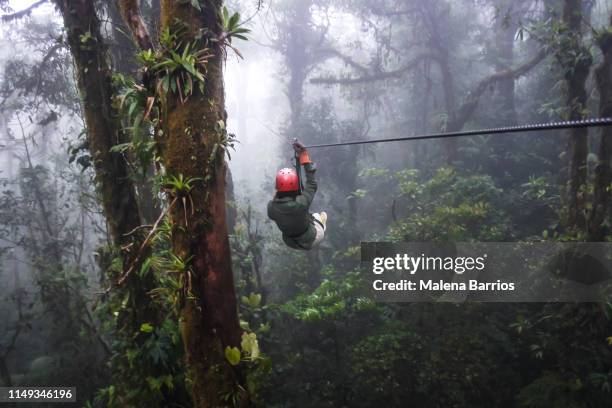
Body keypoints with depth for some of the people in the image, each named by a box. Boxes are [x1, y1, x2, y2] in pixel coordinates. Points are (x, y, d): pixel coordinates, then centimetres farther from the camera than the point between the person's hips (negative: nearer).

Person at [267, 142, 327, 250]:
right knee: (323, 214, 26)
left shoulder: (271, 207, -29)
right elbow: (312, 185, -24)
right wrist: (304, 156, -20)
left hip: (290, 242, 3)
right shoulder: (301, 203, -40)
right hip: (310, 241, -3)